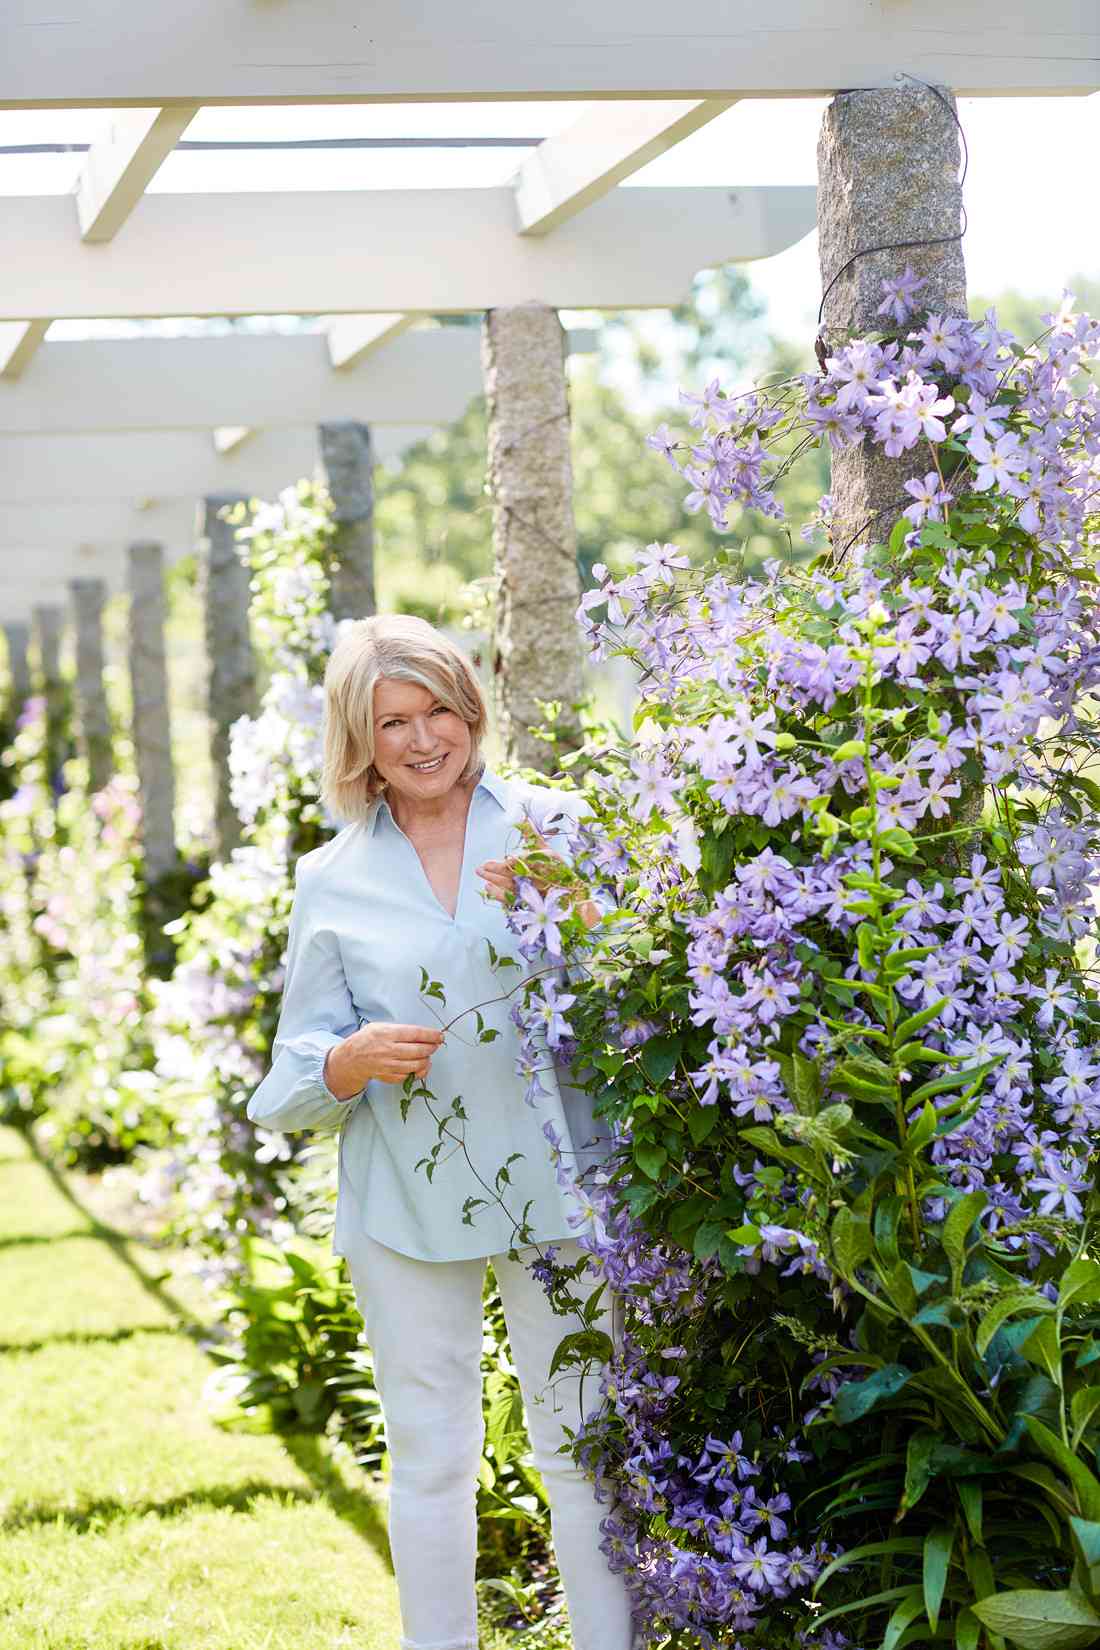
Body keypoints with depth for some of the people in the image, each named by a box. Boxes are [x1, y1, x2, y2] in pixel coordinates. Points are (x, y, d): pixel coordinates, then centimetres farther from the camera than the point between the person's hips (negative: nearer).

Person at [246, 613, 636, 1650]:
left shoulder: (552, 825, 3)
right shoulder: (331, 882, 7)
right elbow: (294, 1082, 8)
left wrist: (567, 914, -18)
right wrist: (357, 1059, -14)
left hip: (554, 1178, -1)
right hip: (406, 1203, 1)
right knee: (429, 1458, 7)